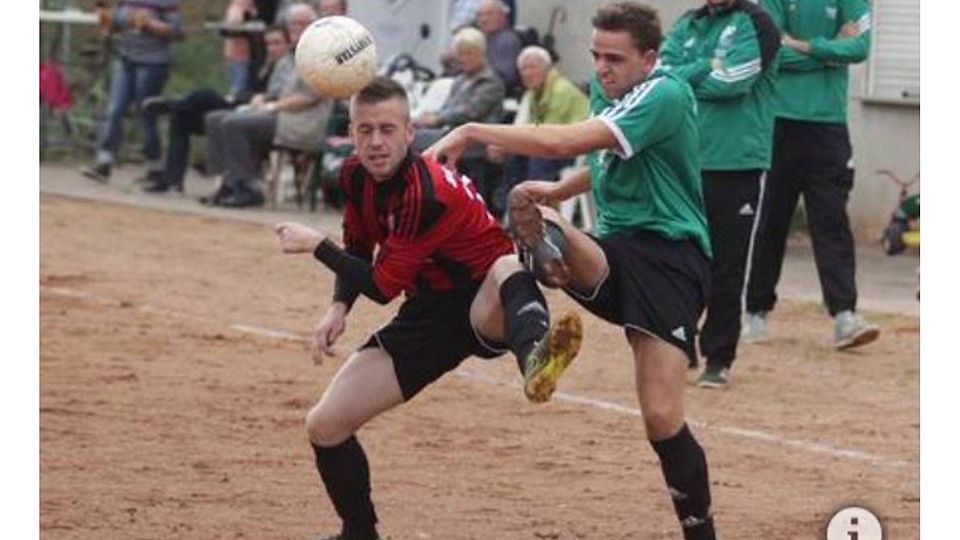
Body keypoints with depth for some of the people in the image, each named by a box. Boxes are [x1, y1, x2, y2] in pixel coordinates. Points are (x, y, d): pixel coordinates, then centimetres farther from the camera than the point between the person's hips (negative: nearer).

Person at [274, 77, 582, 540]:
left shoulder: (429, 193, -26)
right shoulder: (356, 176, -2)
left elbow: (382, 286, -20)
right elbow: (358, 249, 15)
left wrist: (315, 245, -12)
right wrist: (338, 309, -3)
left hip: (484, 307, -8)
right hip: (430, 311, 8)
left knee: (507, 268, -45)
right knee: (325, 427, 1)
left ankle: (534, 360, -79)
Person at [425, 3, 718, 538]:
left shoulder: (665, 96, -16)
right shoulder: (605, 89, 11)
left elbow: (563, 141, -27)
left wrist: (472, 131, -24)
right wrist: (558, 191, 17)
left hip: (669, 257, -7)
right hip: (615, 251, 7)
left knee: (662, 418, -14)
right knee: (525, 201, -25)